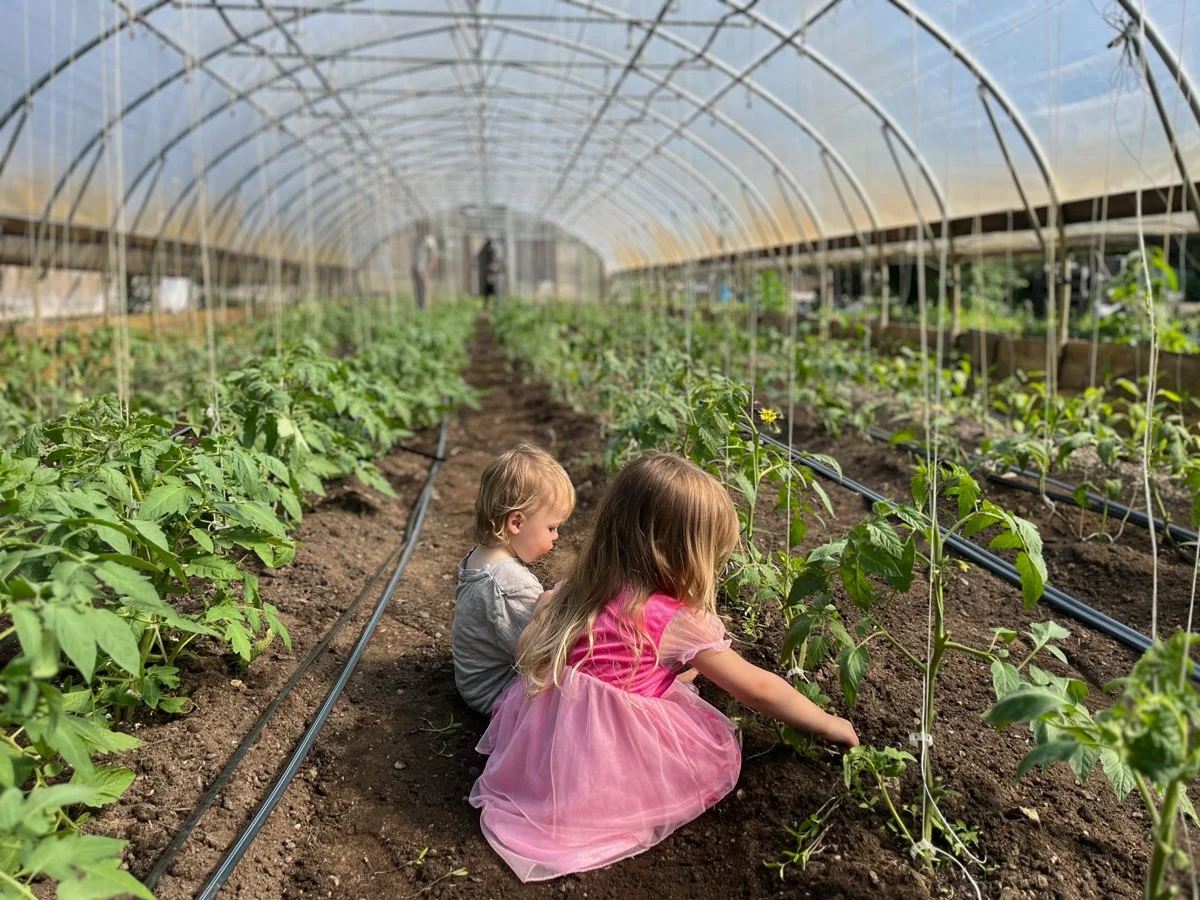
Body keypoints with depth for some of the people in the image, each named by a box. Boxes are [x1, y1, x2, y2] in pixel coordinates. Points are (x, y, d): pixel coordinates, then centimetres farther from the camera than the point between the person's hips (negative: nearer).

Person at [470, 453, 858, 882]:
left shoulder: (583, 584, 0)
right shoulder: (675, 621, -15)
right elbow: (758, 689, -6)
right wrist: (829, 725, 7)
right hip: (598, 770, -6)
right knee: (721, 747, 8)